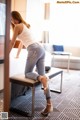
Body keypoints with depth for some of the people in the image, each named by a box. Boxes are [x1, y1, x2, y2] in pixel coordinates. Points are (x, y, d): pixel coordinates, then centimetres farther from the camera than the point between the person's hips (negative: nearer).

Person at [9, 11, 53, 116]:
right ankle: (49, 104, -2)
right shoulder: (25, 25, 29)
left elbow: (12, 42, 7)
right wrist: (17, 55, 43)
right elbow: (22, 42, 36)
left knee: (27, 73, 5)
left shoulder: (17, 26, 3)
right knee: (42, 75, 1)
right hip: (41, 49, 8)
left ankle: (41, 78, -29)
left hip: (34, 50, -8)